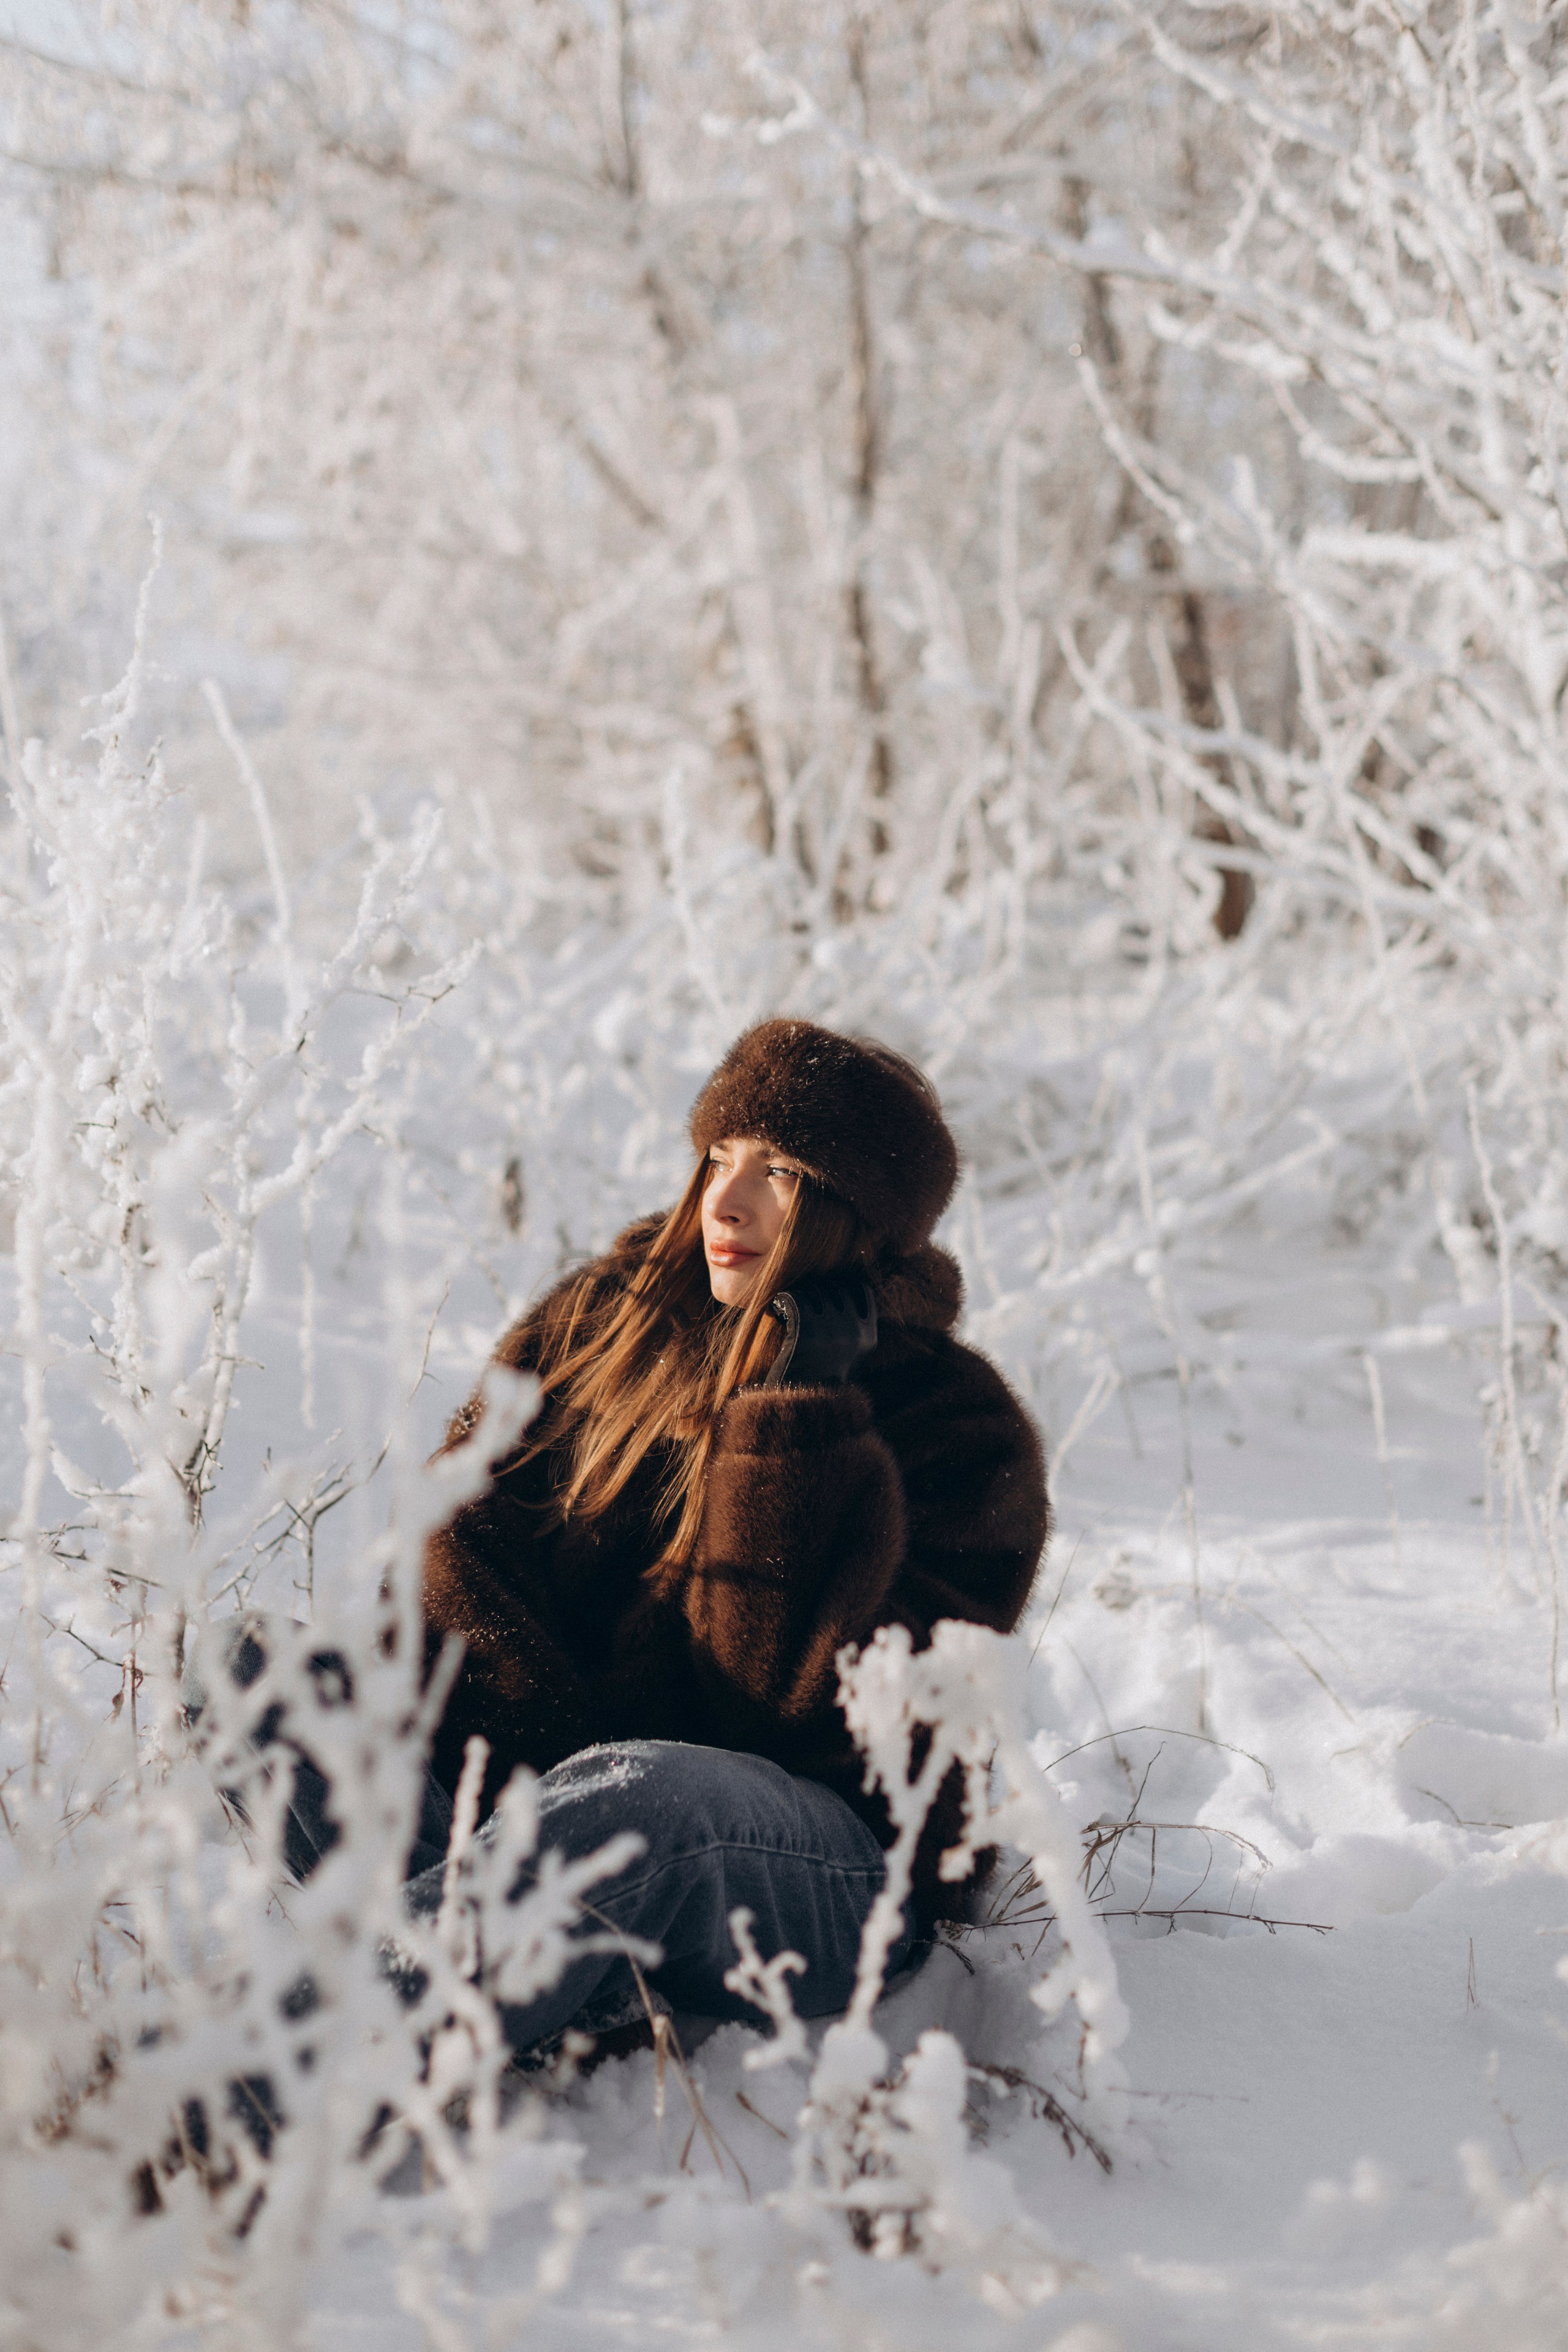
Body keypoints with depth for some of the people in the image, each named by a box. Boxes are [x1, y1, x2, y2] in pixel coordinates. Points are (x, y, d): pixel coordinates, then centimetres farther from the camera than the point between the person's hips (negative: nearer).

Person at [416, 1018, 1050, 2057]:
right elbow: (463, 1524, 2)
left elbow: (806, 1698, -14)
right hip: (528, 1792, 5)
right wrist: (530, 1732, -17)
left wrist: (799, 1417, -16)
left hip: (821, 1872, -5)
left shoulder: (963, 1437, -3)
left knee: (633, 1799, -40)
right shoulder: (617, 1309, 12)